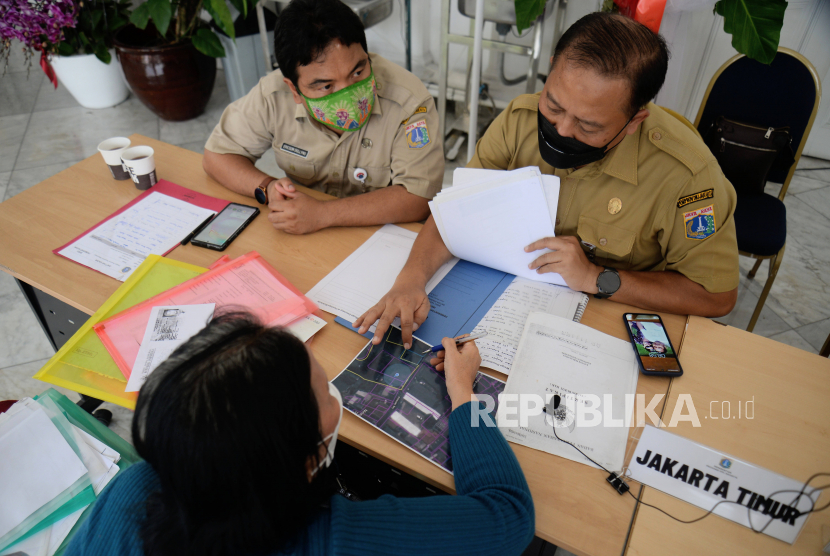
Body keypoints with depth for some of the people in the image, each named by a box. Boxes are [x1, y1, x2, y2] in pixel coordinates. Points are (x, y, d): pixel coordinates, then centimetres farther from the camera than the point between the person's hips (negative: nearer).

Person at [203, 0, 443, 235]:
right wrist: (267, 188, -19)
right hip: (300, 242, 2)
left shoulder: (409, 101, -20)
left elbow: (418, 198, -25)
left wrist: (322, 214, -29)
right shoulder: (273, 96, -11)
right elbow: (217, 155, 1)